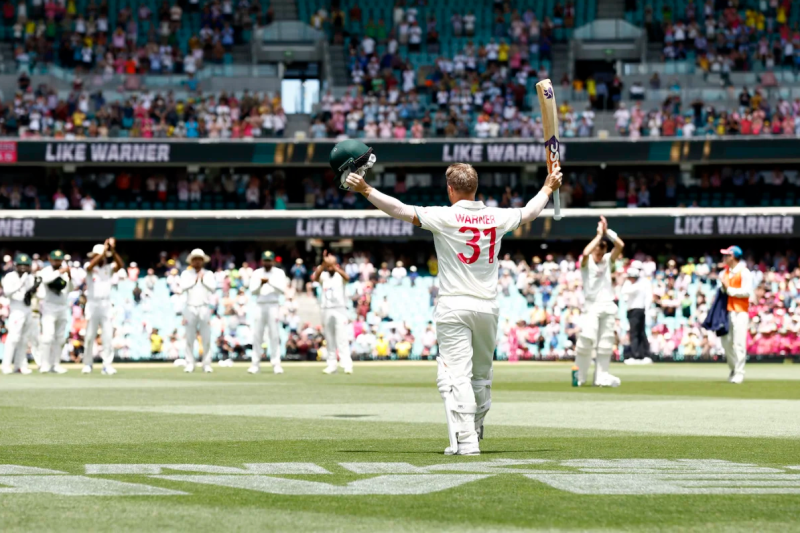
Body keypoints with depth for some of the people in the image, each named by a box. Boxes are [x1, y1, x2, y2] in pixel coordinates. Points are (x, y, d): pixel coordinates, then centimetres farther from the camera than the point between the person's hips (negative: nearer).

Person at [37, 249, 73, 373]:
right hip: (49, 307, -5)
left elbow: (70, 289, 8)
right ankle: (45, 364, -11)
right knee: (48, 336, -14)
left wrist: (70, 278, -9)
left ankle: (55, 364, 10)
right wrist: (60, 272, -31)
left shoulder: (66, 272, 9)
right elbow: (46, 279, -26)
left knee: (60, 338, 5)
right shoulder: (46, 271, -4)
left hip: (64, 308, 5)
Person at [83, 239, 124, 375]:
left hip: (106, 304, 2)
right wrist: (104, 250, -27)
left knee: (108, 336, -4)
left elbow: (120, 265, -10)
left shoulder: (109, 268, 8)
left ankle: (107, 365, -5)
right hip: (93, 304, -2)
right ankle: (87, 364, 10)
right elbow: (91, 265, -22)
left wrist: (113, 250, -22)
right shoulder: (90, 268, 1)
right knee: (90, 336, 2)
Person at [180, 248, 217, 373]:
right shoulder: (186, 273, 10)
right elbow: (183, 287, -6)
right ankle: (190, 364, 2)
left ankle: (207, 364, 0)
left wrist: (203, 279, -2)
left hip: (204, 308, 0)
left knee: (206, 338, -3)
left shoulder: (208, 274, 12)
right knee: (190, 338, -1)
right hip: (190, 308, 0)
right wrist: (195, 279, -4)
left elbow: (213, 287, -3)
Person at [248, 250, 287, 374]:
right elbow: (252, 291, 2)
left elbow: (282, 289, -9)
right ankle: (255, 364, 3)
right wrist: (261, 283, -14)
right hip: (260, 306, 2)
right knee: (257, 335, 0)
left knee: (274, 335, -5)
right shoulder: (256, 273, 10)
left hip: (273, 306, -2)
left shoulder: (279, 273, 4)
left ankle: (276, 364, -4)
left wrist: (270, 281, -17)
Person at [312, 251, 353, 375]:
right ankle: (332, 365, 9)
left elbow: (347, 277, -22)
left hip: (340, 309, -3)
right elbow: (314, 277, -15)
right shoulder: (323, 275, 7)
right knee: (329, 339, 5)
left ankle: (347, 364, -14)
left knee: (342, 338, -10)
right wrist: (324, 264, -30)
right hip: (326, 310, 3)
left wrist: (335, 267, -36)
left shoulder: (340, 275, 2)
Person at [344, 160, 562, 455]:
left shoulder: (444, 217, -8)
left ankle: (465, 441, -18)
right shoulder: (497, 218, 6)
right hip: (488, 308, 5)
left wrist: (366, 190, -9)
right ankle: (475, 433, 30)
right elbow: (529, 212, 24)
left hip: (454, 308, -5)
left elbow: (401, 210, -15)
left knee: (456, 375, -8)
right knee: (481, 375, 18)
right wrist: (548, 188, 42)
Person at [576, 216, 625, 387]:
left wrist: (607, 231, -7)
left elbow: (620, 245, -2)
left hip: (608, 305, 5)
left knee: (606, 342, 4)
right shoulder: (586, 262, 0)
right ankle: (579, 377, -6)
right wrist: (599, 235, -15)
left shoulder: (608, 260, 11)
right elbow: (585, 253, -23)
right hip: (591, 306, -5)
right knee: (586, 340, -15)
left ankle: (601, 377, 9)